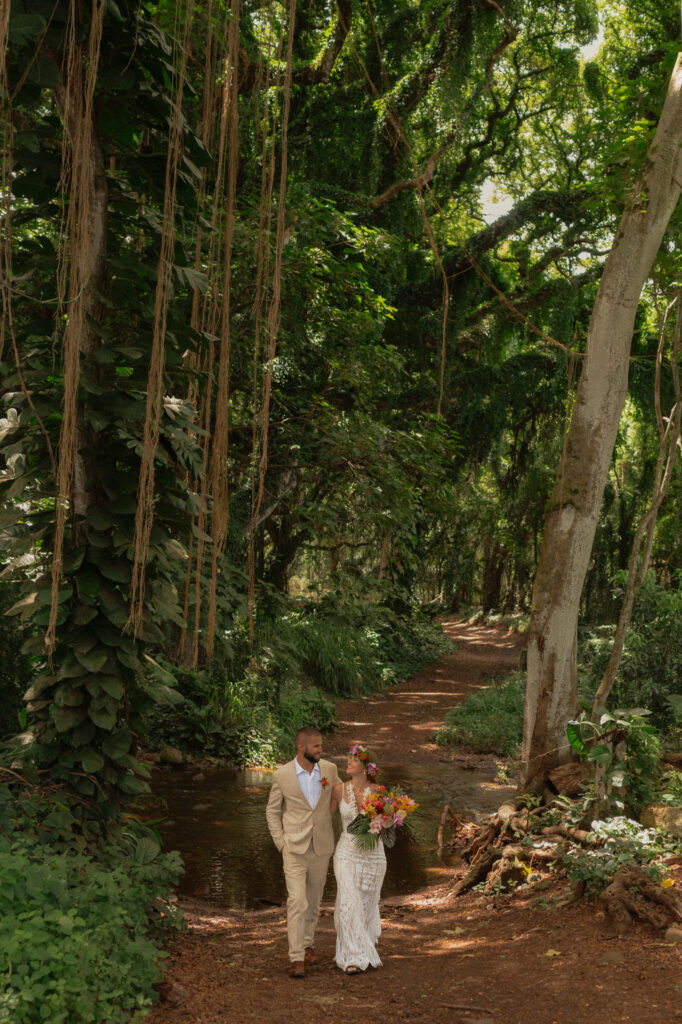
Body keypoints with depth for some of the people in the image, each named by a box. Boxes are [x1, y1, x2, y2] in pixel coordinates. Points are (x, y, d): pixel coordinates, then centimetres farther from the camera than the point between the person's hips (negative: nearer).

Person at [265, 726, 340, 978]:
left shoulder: (329, 769, -3)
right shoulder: (282, 775, -10)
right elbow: (272, 811, 2)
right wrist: (280, 843, -5)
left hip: (322, 847, 3)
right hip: (295, 848, -3)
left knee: (313, 899, 16)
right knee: (297, 901, -11)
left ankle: (307, 943, 35)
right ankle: (296, 958, -7)